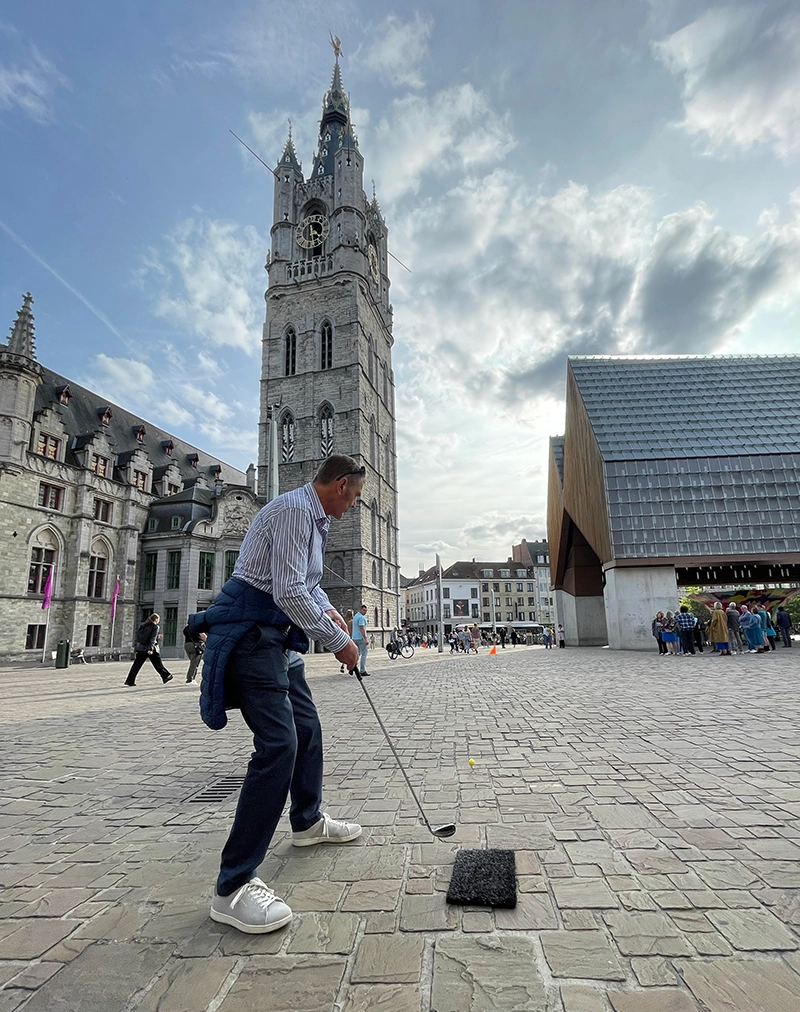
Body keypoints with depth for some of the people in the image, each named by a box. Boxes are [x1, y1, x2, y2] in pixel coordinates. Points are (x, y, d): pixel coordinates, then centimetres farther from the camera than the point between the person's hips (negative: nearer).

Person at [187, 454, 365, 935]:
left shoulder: (314, 518, 16)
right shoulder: (295, 509, -18)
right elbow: (289, 591, -26)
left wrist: (328, 609, 8)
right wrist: (339, 641, -18)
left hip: (278, 637, 11)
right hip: (251, 635, -11)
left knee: (307, 727, 19)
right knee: (278, 744, -16)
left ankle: (308, 822, 40)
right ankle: (234, 885, -7)